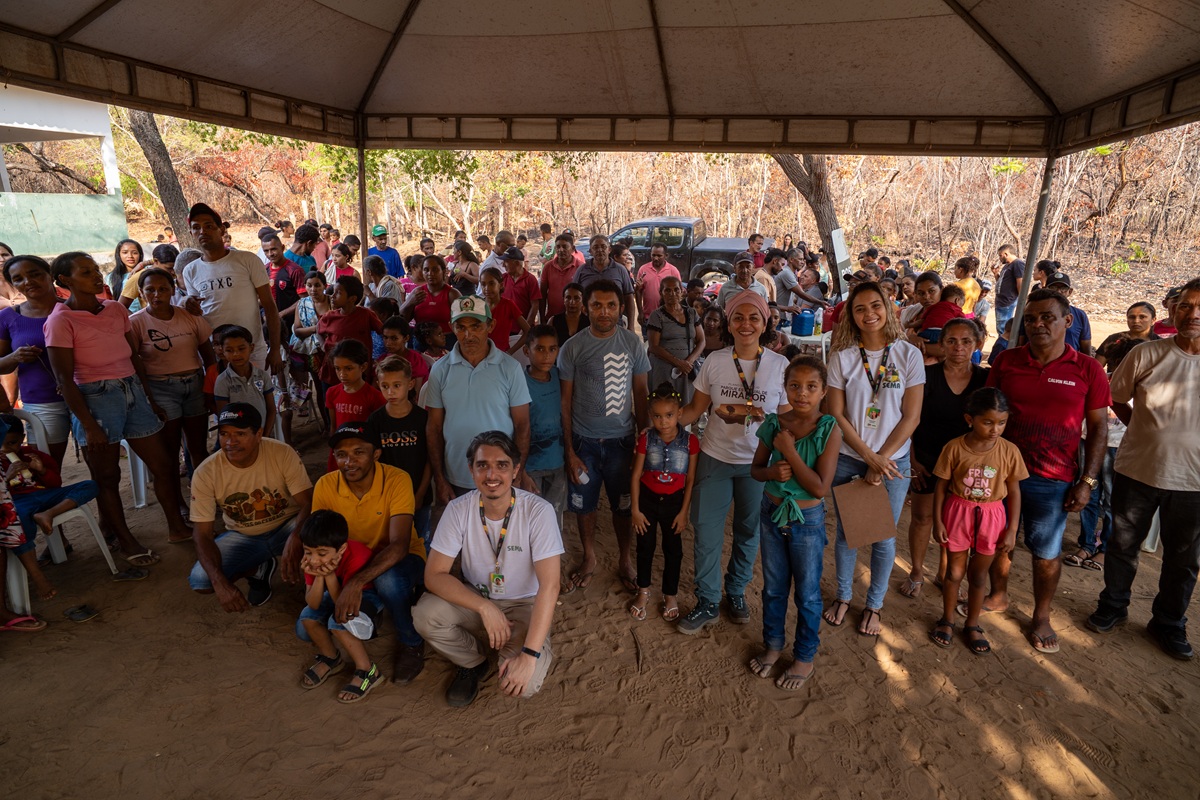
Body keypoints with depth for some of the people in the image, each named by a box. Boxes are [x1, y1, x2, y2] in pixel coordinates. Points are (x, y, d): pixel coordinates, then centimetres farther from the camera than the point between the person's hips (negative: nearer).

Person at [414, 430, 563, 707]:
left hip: (523, 605, -3)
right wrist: (485, 608, -29)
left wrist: (529, 655, -33)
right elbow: (434, 575, -16)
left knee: (523, 684, -26)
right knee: (425, 615, -26)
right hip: (474, 599, 3)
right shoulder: (458, 510, -15)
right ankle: (473, 663, 6)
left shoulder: (538, 511, -24)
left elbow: (549, 586, -27)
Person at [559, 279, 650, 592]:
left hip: (621, 439, 0)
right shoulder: (572, 347, -7)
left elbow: (641, 394, 4)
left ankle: (625, 560, 35)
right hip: (584, 441, 0)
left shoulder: (632, 343, -3)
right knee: (584, 504, 13)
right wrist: (569, 451, -6)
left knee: (623, 505, 12)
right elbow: (565, 401, -4)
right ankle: (589, 558, 37)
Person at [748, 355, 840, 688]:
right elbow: (755, 469, 4)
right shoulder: (774, 424, -7)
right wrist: (772, 471, -18)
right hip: (772, 513, 4)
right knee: (773, 588, 20)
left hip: (807, 520, -3)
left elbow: (820, 487, -22)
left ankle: (805, 658, 34)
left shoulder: (829, 430, -17)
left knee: (807, 594, 13)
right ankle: (772, 645, 41)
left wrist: (789, 451, -25)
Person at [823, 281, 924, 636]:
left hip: (893, 460, 0)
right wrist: (869, 456, -13)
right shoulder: (842, 357, -5)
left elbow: (911, 416, -6)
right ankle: (843, 596, 33)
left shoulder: (909, 355, -6)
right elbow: (836, 414, -6)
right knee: (846, 531, 13)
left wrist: (881, 460, -11)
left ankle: (874, 604, 31)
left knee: (884, 537, 10)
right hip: (848, 459, 1)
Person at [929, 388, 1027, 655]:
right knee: (954, 571, 11)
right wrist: (938, 521, -5)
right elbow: (941, 486, -5)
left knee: (979, 574, 14)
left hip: (991, 516, 1)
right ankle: (947, 619, 32)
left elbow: (1014, 492, -1)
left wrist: (1012, 530, -1)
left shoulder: (1009, 451, -9)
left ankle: (972, 624, 33)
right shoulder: (954, 448, -13)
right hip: (958, 512, -1)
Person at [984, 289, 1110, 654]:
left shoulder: (1087, 370, -5)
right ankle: (998, 596, 38)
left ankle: (1041, 617, 29)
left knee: (1047, 551, 10)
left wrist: (1087, 481, -6)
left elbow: (1098, 427, -1)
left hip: (1053, 479, -2)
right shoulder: (1005, 361, 0)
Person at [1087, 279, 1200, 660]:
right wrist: (1151, 432, 1)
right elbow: (1117, 400, 4)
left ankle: (1168, 624, 37)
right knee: (1123, 545, 15)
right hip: (1137, 471, -1)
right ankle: (1113, 605, 37)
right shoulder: (1146, 354, -9)